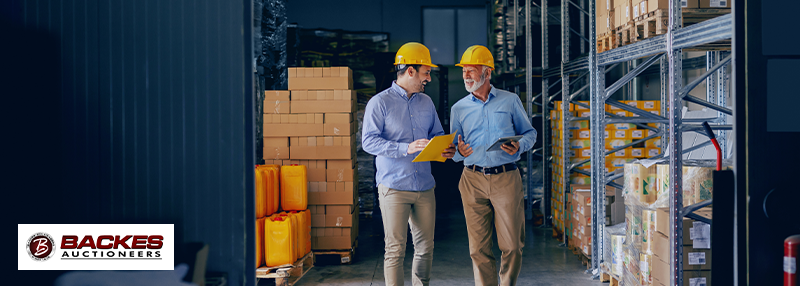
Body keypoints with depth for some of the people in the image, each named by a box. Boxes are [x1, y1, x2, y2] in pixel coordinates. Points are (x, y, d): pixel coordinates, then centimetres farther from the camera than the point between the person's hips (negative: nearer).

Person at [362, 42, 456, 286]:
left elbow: (437, 134, 22)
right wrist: (406, 148, -23)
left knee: (425, 247, 9)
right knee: (395, 249, -5)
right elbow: (369, 141, -13)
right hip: (394, 187, -6)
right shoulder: (380, 103, -4)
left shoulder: (426, 103, 14)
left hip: (424, 187, 6)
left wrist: (445, 149, -3)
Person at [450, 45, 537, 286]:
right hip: (473, 180, 2)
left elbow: (529, 132, 11)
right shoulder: (459, 108, 12)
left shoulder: (510, 101, 7)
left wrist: (519, 146, -10)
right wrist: (459, 152, -10)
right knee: (479, 248, 1)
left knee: (512, 246, -2)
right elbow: (454, 151, 13)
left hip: (506, 178, -1)